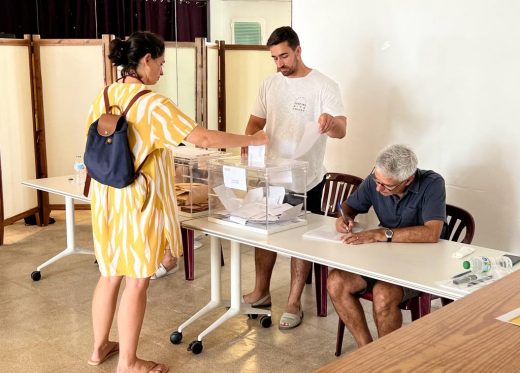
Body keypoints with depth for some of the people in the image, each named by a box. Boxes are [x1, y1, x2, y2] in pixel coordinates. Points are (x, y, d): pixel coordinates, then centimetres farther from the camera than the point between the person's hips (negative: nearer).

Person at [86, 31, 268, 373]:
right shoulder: (153, 104, -18)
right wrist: (253, 139, -11)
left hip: (105, 198, 8)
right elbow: (204, 138, -22)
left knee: (110, 275, 19)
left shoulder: (104, 97, 5)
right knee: (137, 281, 4)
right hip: (138, 203, -8)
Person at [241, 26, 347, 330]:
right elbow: (256, 122, 11)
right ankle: (261, 292, 32)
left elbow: (341, 130, -26)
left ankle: (294, 304, 18)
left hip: (306, 180, -5)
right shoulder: (270, 84, 4)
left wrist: (331, 123, -50)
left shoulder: (324, 86, -14)